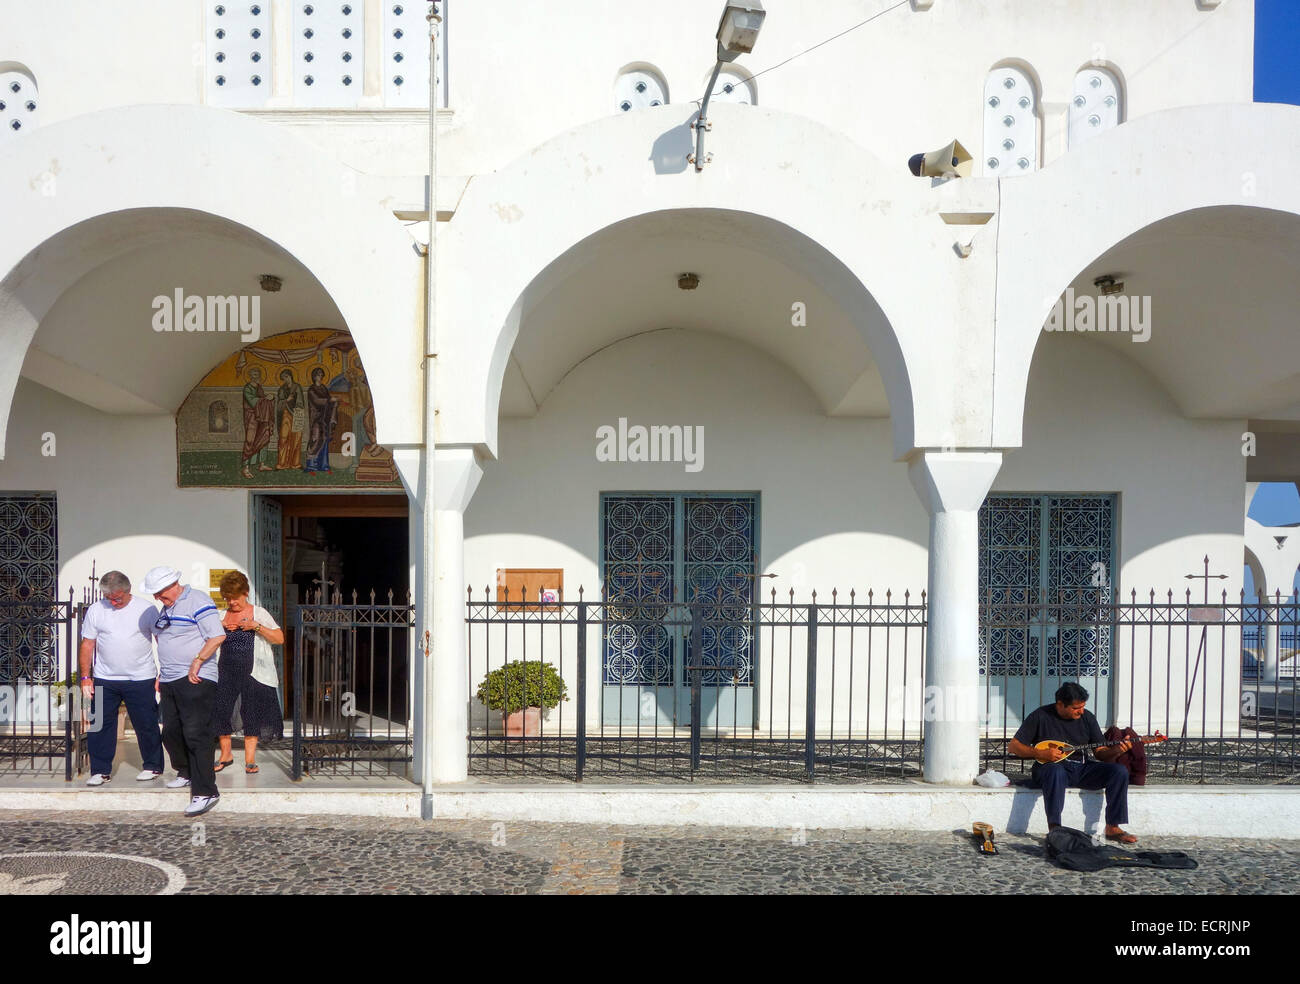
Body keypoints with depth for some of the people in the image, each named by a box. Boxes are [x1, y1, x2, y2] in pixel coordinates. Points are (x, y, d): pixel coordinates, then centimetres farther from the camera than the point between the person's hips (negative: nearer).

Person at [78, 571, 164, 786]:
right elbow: (87, 645, 6)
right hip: (104, 679, 2)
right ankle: (101, 770, 14)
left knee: (147, 725, 3)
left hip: (141, 679, -2)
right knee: (100, 725, 3)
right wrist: (86, 677, 1)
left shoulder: (146, 609, -4)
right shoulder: (95, 610, 2)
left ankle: (153, 766, 18)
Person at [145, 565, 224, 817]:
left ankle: (205, 792, -11)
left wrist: (197, 662, -19)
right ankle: (186, 773, 35)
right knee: (171, 733, 13)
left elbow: (218, 636, -18)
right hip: (170, 682, 9)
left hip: (195, 681, -9)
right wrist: (162, 674, 22)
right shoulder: (166, 609, 20)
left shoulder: (197, 602, -9)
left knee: (196, 735, -12)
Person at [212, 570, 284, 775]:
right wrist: (219, 627, -5)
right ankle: (226, 755, 16)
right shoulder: (222, 616, 11)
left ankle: (250, 760, 8)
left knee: (251, 714, -1)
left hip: (253, 673, -3)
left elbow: (279, 639, -5)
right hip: (226, 672, 3)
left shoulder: (259, 613, 2)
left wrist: (256, 626, -16)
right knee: (218, 710, -3)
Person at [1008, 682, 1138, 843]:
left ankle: (1113, 828, -12)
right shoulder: (1040, 716, -5)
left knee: (1120, 771, -18)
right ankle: (1054, 829, -38)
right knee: (1056, 771, -41)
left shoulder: (1087, 717, 7)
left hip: (1081, 769, 5)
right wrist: (1040, 754, -19)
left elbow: (1100, 753, 8)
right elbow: (1013, 747, -5)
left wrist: (1116, 750, -15)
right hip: (1051, 767, -4)